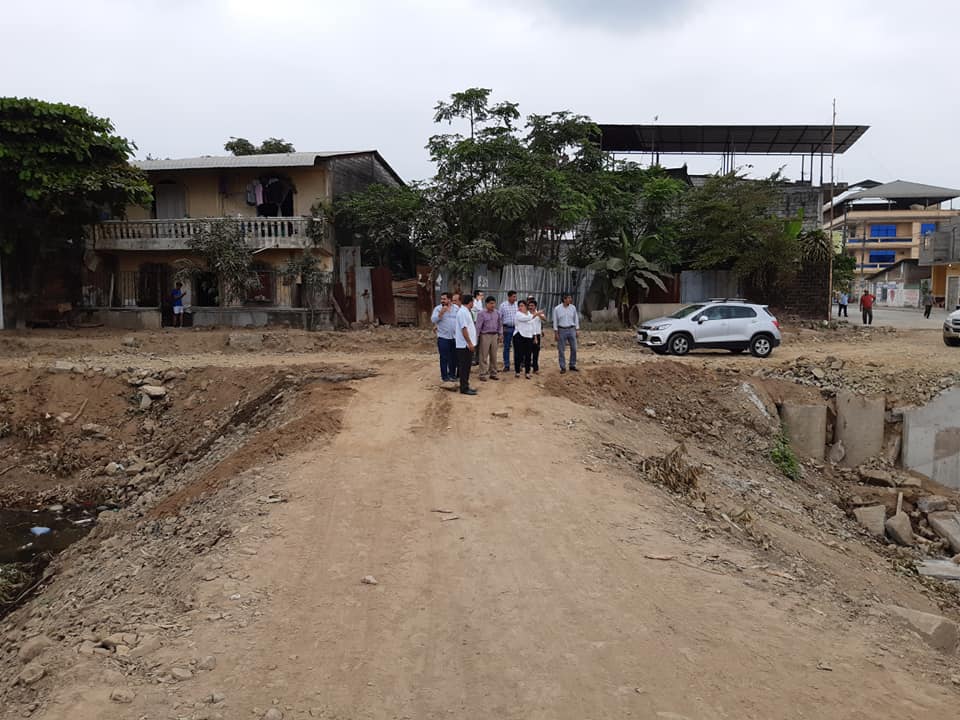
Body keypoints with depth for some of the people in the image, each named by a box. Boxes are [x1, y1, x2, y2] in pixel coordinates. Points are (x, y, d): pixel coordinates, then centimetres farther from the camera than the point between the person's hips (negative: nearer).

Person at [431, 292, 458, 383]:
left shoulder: (456, 308, 5)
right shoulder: (438, 308, -5)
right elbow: (433, 320, -14)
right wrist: (441, 312, -25)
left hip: (455, 337, 4)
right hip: (443, 337, -4)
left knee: (454, 357, 13)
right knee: (444, 358, 0)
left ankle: (452, 374, 27)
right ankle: (444, 376, 9)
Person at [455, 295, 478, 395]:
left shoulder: (466, 312, 15)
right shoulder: (463, 312, -16)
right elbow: (464, 329, -22)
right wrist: (470, 343, -22)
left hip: (468, 344, 10)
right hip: (465, 345, -10)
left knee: (467, 367, 14)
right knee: (465, 367, -4)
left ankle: (465, 386, 21)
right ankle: (464, 388, 1)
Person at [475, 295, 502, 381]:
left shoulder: (497, 313, 6)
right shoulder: (482, 313, -9)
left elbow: (499, 324, 15)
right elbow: (478, 326, -10)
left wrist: (500, 335, 12)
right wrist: (477, 336, -13)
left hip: (494, 335, 5)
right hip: (485, 335, -5)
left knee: (494, 356, 11)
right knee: (484, 356, 0)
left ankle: (493, 373, 20)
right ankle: (483, 374, 5)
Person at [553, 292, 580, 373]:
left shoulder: (573, 307, 1)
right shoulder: (557, 309, -7)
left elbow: (576, 319, 8)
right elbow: (555, 321, -2)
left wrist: (577, 330, 4)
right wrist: (555, 333, -5)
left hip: (571, 330, 3)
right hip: (561, 330, -2)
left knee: (574, 349, 4)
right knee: (561, 350, 1)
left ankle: (572, 365, 17)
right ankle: (563, 368, 10)